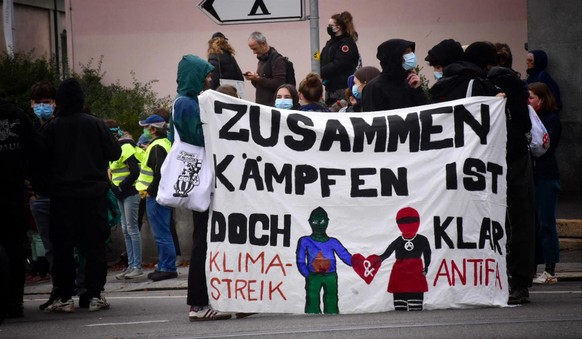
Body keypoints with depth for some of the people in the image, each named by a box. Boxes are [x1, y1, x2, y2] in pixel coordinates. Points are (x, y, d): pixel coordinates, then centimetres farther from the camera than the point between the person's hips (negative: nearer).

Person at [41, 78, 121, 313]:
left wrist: (45, 185, 15)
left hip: (62, 195, 0)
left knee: (63, 247, 4)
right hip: (93, 194, 0)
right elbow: (114, 152, 1)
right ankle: (95, 295, 2)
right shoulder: (96, 124, -3)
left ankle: (65, 297, 2)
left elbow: (43, 160, -2)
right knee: (94, 245, 5)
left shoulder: (51, 128, -3)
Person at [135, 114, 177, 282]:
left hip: (156, 196, -11)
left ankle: (168, 268, -6)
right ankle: (164, 267, 19)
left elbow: (160, 172, -24)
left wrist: (150, 191, -17)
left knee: (161, 233, -8)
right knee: (163, 233, 14)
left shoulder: (157, 147, -15)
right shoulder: (165, 143, 17)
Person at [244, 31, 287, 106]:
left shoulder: (277, 59, -10)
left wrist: (258, 79, -17)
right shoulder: (262, 60, 17)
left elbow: (278, 84, -19)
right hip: (260, 104, 8)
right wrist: (253, 79, 4)